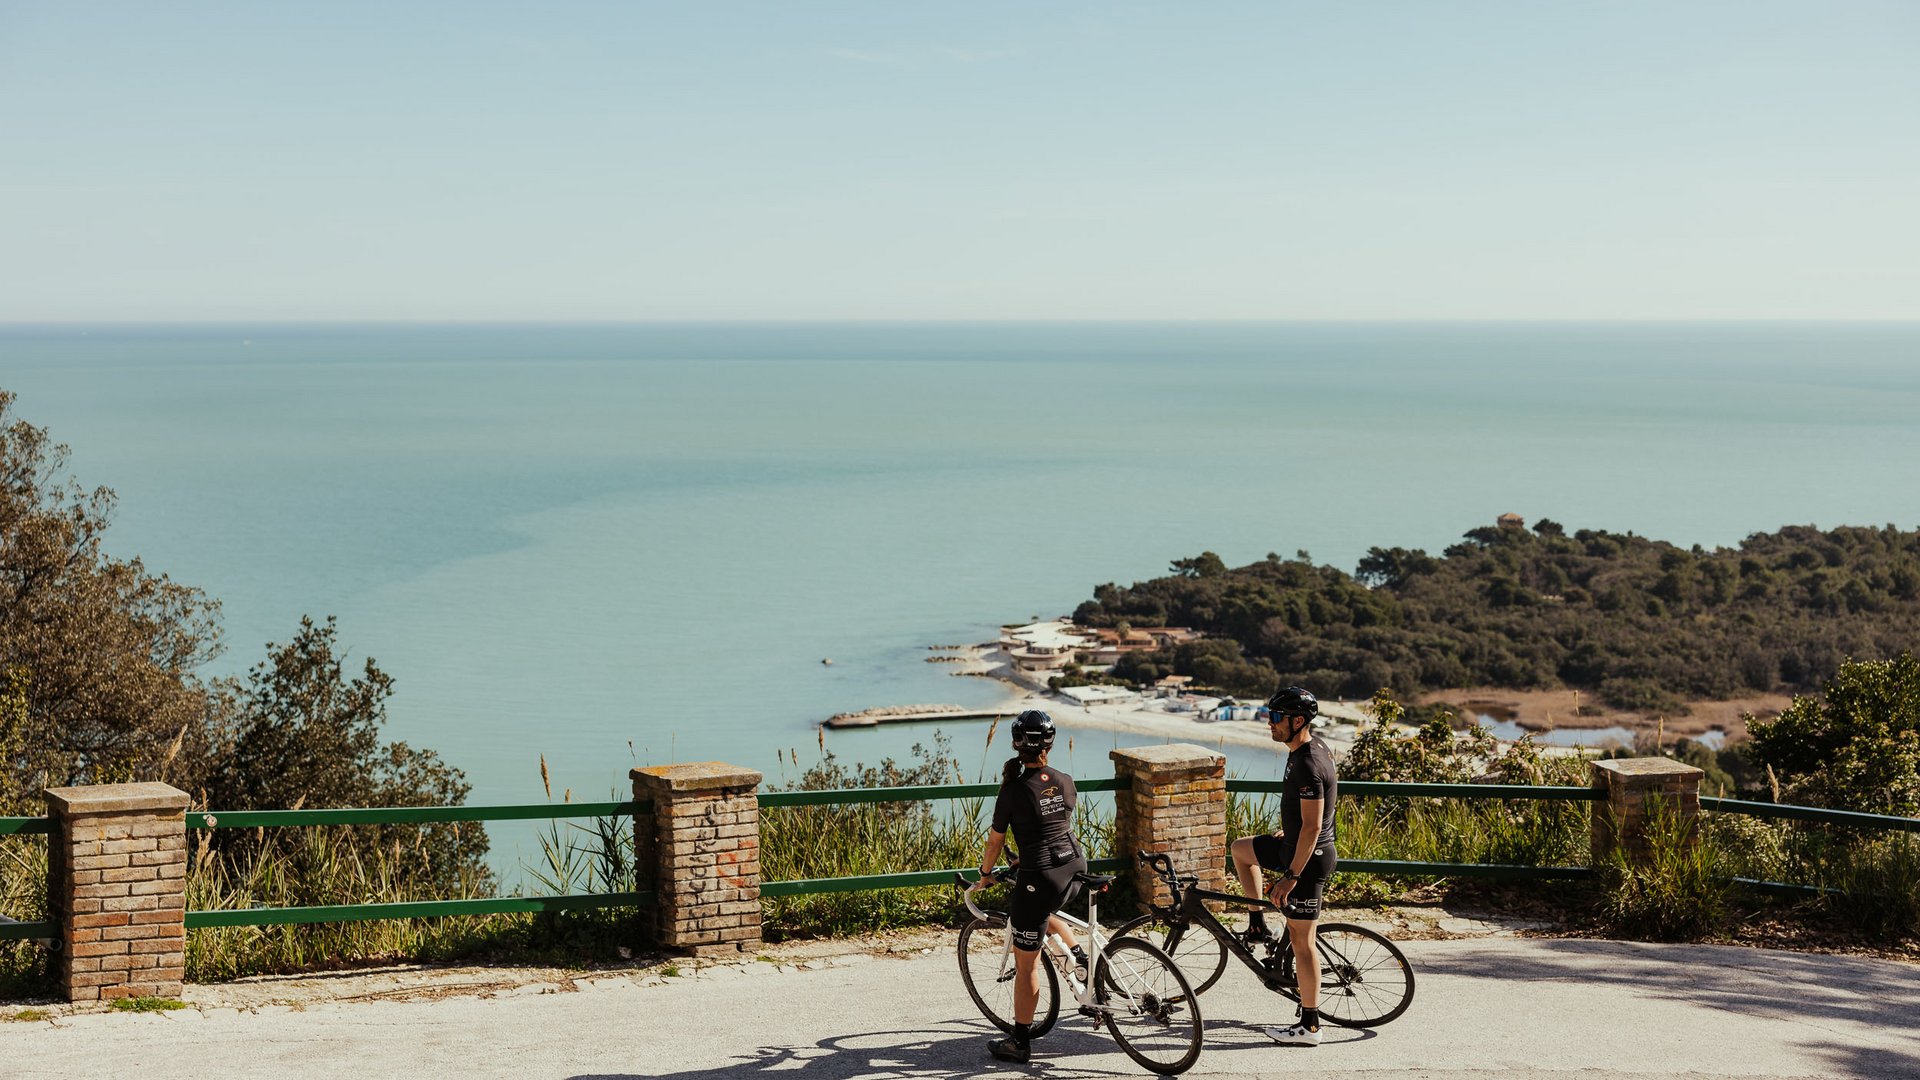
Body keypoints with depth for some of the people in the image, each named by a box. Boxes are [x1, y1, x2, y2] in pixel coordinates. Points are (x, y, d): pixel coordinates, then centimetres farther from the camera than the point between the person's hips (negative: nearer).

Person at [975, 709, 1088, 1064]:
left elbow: (995, 842, -2)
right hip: (1075, 868, 6)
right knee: (1041, 911, 38)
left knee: (1025, 965, 6)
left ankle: (1020, 1043, 14)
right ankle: (1080, 955, 19)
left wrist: (985, 873, 17)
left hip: (1039, 875, -6)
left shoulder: (1014, 791, -10)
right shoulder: (1065, 783, 4)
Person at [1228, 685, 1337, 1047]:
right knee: (1240, 849, 26)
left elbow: (1312, 827, -27)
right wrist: (1286, 831, 31)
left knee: (1301, 941, -3)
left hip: (1308, 856, -10)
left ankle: (1309, 1027, 4)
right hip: (1295, 845, 10)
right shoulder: (1310, 748, 5)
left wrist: (1290, 877, -25)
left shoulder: (1308, 765, -26)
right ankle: (1259, 926, 28)